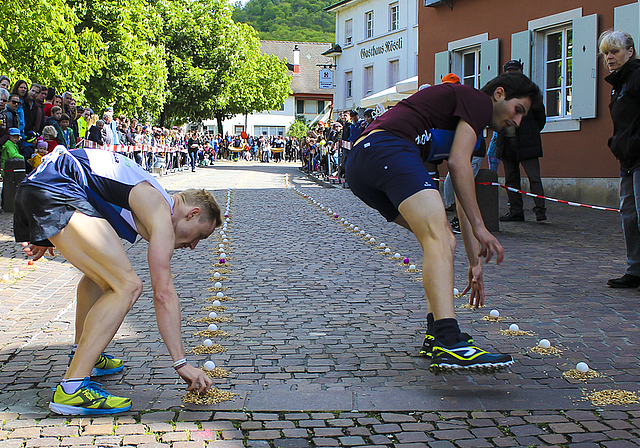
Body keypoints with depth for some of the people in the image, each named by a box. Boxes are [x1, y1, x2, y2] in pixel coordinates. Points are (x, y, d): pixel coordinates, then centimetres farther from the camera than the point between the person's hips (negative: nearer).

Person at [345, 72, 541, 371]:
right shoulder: (478, 101, 8)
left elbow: (463, 199, 36)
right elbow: (458, 163, -5)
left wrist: (475, 261, 35)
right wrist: (479, 227, -2)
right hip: (386, 148, -10)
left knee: (443, 241, 16)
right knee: (438, 237, -23)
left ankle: (437, 334, 11)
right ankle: (449, 346, -38)